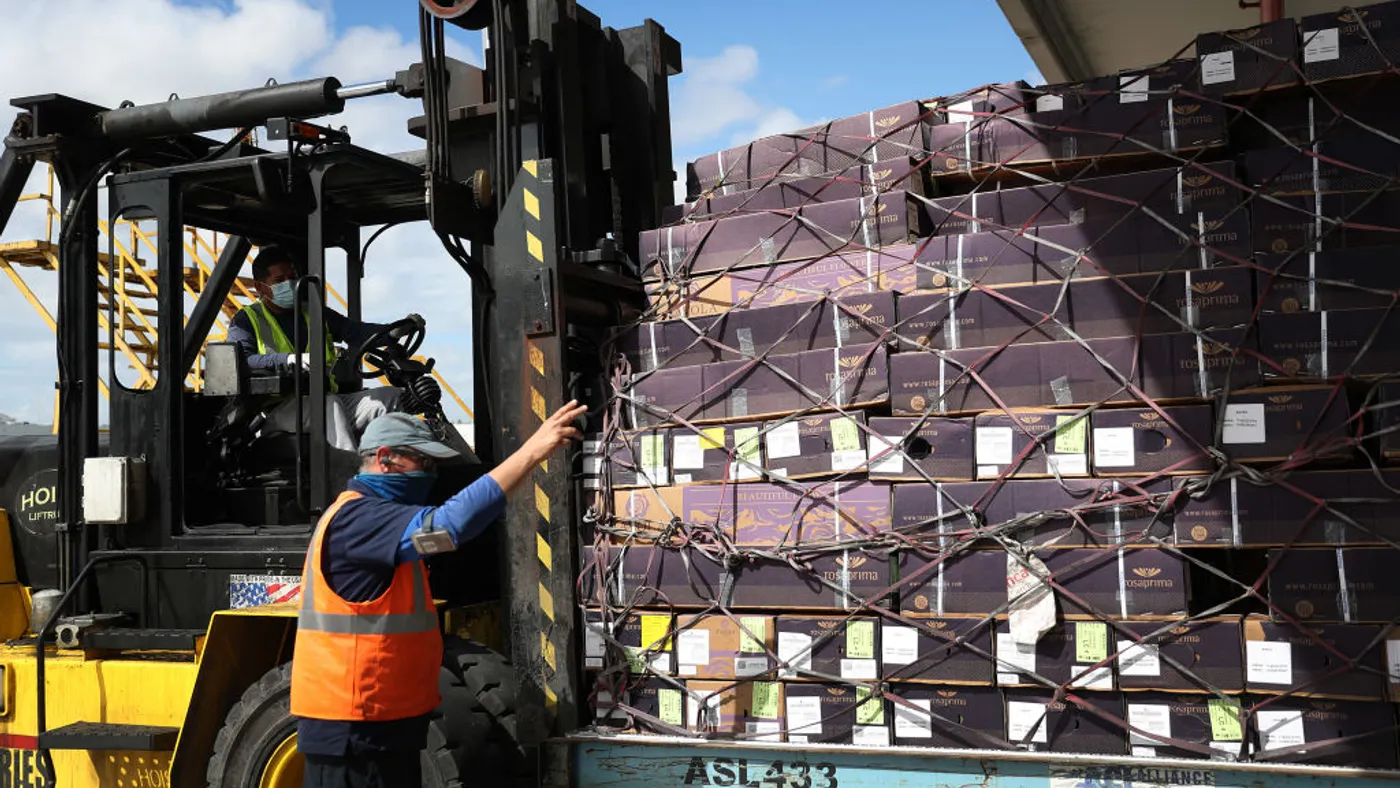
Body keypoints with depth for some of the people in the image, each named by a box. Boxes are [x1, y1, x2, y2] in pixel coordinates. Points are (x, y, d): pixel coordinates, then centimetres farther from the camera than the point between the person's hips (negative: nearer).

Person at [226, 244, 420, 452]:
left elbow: (355, 331, 13)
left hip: (328, 402, 5)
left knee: (392, 396, -17)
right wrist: (291, 359, -25)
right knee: (329, 402, -37)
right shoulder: (247, 320, 11)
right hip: (280, 410, -5)